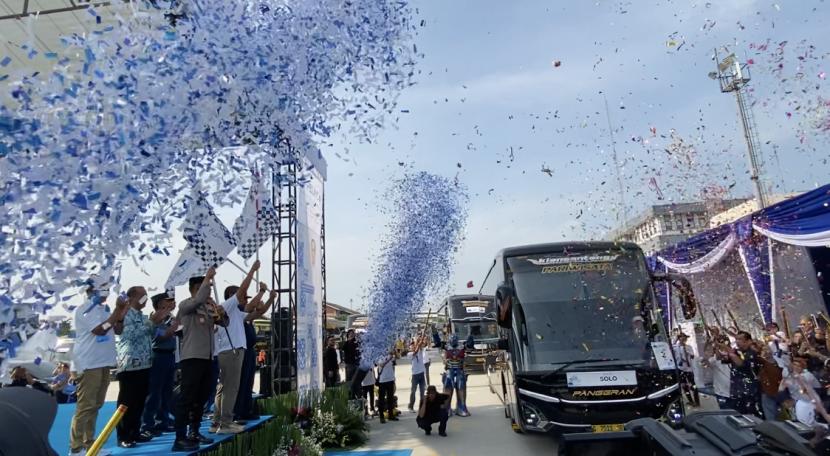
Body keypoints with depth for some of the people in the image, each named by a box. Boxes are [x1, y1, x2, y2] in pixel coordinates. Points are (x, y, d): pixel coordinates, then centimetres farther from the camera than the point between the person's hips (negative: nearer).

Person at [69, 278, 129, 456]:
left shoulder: (104, 309, 12)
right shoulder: (83, 309, -11)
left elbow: (118, 330, 12)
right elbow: (99, 329, -21)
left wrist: (122, 313, -4)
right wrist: (117, 311, -19)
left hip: (103, 363, 8)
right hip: (88, 365, -8)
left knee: (95, 405, 13)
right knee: (85, 406, -7)